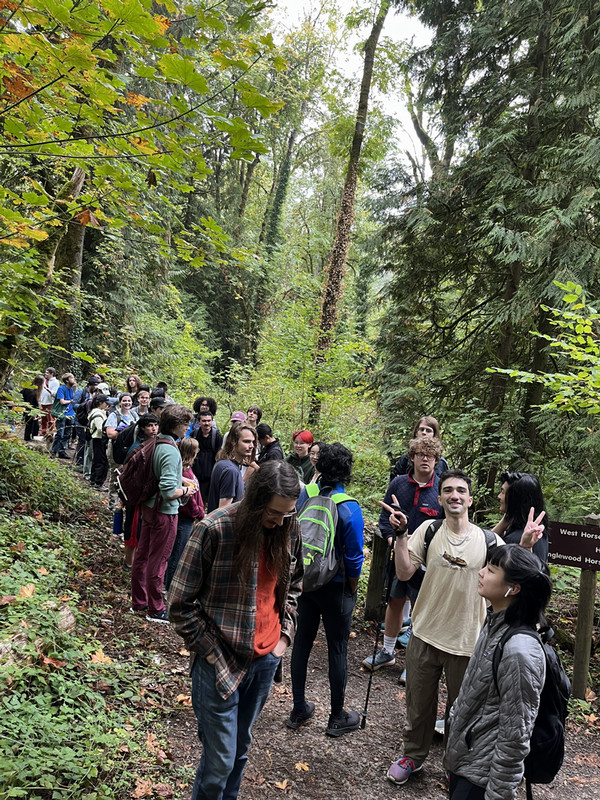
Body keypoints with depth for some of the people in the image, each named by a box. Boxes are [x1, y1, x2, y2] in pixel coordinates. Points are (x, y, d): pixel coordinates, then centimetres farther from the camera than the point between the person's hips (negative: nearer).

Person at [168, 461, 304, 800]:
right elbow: (181, 604, -13)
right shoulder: (213, 530, -20)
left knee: (241, 747, 19)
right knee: (220, 759, 4)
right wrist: (213, 654, -11)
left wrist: (285, 634, 6)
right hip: (221, 662, -5)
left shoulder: (289, 529, -4)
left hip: (266, 658, 5)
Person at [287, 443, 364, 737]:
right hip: (335, 586, -4)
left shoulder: (303, 495, -8)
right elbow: (353, 558, -15)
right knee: (337, 649, 10)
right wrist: (351, 592, 1)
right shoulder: (349, 508, -20)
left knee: (302, 641, 16)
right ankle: (337, 717, 24)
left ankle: (298, 710, 29)